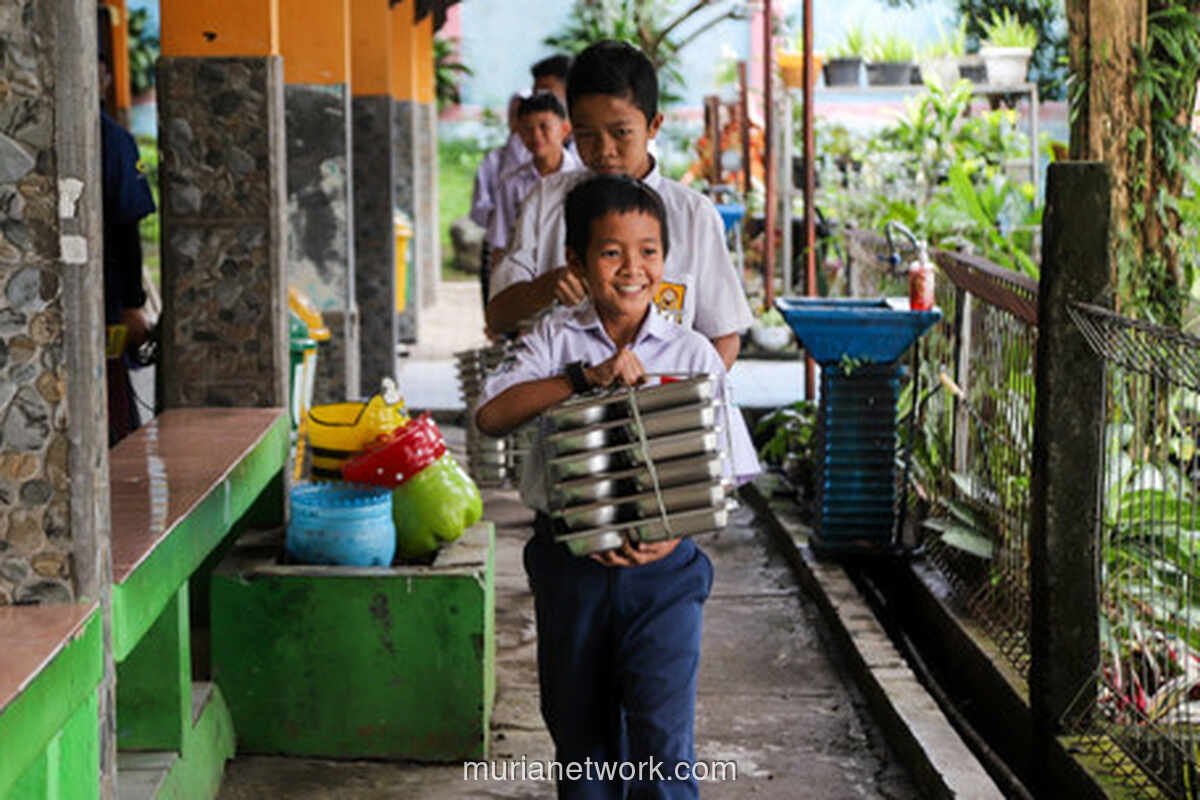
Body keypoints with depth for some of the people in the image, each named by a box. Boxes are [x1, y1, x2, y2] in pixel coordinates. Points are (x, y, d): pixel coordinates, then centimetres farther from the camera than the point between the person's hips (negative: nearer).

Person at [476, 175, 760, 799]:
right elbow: (491, 415, -14)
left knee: (661, 736, -8)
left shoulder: (691, 354, -1)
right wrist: (586, 375, -23)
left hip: (662, 567, -1)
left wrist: (672, 533, -18)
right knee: (580, 732, 15)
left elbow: (717, 472, 0)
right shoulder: (556, 339, 1)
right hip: (569, 561, 2)